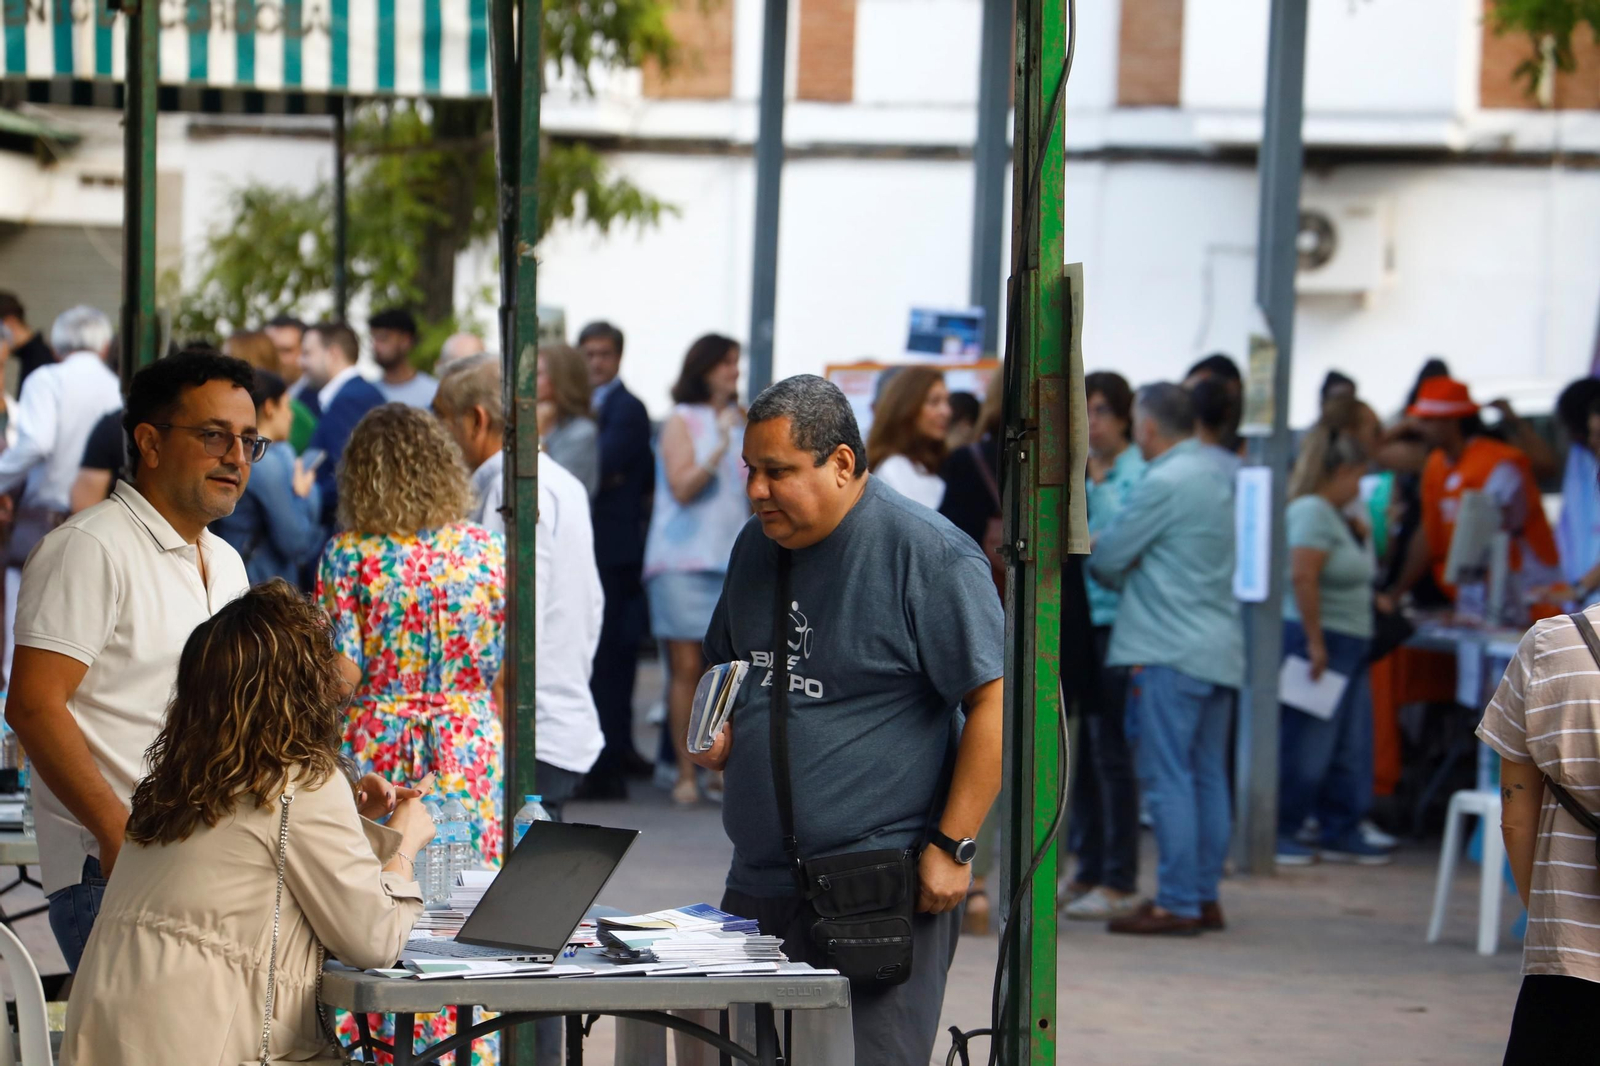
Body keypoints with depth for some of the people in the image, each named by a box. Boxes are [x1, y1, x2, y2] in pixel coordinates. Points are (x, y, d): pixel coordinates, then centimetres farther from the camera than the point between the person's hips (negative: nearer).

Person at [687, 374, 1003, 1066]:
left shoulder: (929, 555, -11)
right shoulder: (757, 547, 13)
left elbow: (995, 703, -12)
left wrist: (951, 847, -15)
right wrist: (718, 731, 7)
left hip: (880, 892, -8)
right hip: (759, 882, 8)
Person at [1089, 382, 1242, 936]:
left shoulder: (1163, 483, -13)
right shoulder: (1215, 477, 15)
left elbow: (1107, 557, -7)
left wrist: (1114, 571, 14)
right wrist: (1135, 569, 10)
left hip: (1172, 649, -9)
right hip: (1220, 647, 9)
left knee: (1168, 776, -6)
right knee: (1208, 776, 11)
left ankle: (1176, 903, -8)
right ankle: (1205, 896, 14)